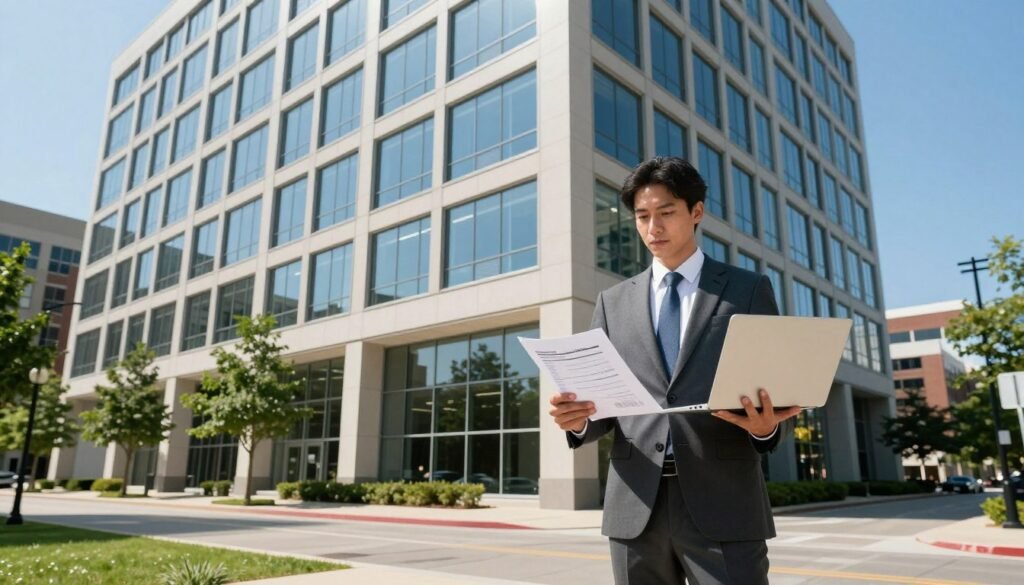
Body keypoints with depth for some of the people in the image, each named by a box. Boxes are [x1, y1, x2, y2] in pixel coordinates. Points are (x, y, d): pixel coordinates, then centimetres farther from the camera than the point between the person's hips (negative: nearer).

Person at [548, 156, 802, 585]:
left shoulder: (749, 289, 7)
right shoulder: (613, 302, 13)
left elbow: (778, 392, 5)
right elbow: (603, 401, 11)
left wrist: (767, 426, -17)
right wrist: (577, 419, -11)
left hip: (722, 504, -2)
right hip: (635, 505, 3)